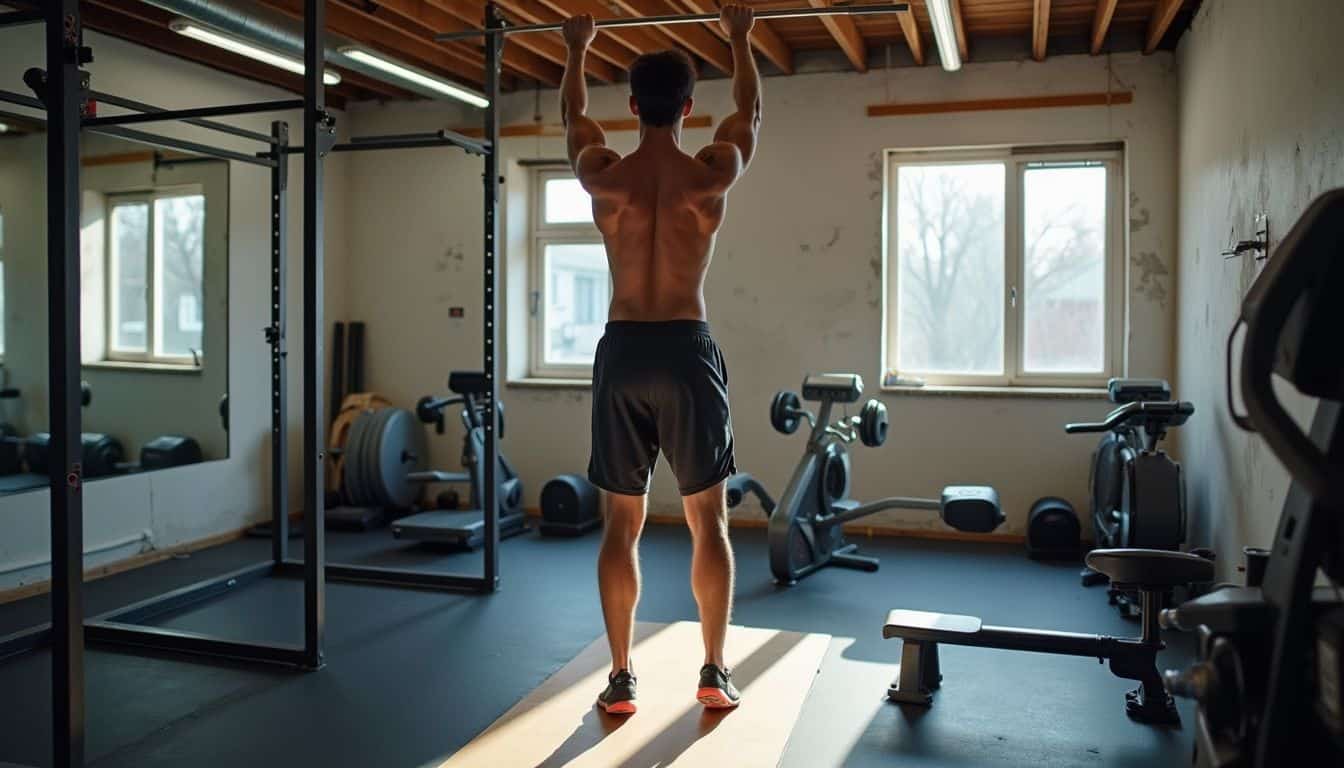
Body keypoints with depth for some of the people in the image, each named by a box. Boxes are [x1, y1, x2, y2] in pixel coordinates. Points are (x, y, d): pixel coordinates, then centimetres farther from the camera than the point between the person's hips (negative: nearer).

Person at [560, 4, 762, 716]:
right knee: (708, 520, 9)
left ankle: (621, 678, 13)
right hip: (686, 351, -1)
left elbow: (574, 116, 22)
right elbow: (750, 112, 19)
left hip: (621, 352, 1)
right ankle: (715, 673, 15)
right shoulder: (711, 174, -2)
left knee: (621, 524, 8)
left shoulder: (604, 174, 0)